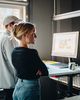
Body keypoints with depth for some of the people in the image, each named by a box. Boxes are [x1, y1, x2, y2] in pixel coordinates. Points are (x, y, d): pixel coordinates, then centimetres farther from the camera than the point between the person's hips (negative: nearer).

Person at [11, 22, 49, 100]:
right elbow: (45, 72, -12)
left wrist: (37, 70, -2)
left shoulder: (14, 52, 2)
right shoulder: (32, 53, -21)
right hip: (30, 89, -8)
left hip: (17, 88, 8)